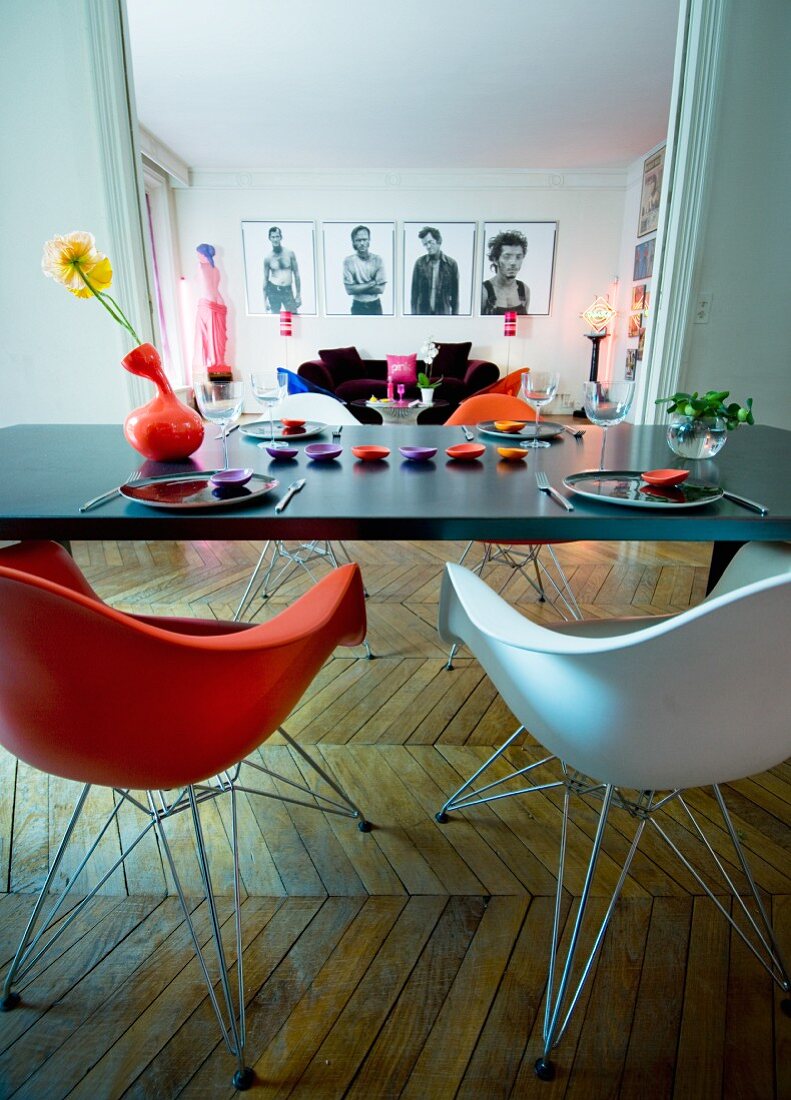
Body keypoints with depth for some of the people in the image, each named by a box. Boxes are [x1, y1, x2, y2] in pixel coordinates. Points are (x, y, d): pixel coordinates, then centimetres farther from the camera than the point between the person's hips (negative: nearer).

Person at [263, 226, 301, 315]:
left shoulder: (290, 253, 1)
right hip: (273, 290, 0)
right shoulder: (268, 258, 1)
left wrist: (298, 295, 0)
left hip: (288, 291, 0)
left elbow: (296, 274, 4)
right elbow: (265, 279, 7)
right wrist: (265, 300, 4)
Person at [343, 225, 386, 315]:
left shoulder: (378, 260, -5)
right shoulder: (348, 261, -7)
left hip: (375, 306, 1)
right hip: (358, 307, -1)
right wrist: (372, 283, -14)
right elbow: (349, 289, -14)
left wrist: (358, 288, -14)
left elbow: (380, 288, -10)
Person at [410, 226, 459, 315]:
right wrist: (414, 314, 0)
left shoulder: (451, 264, 1)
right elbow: (414, 291, 4)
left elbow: (455, 294, 4)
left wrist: (454, 314, 1)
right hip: (422, 313, 0)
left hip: (443, 313, 0)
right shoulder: (419, 263, 1)